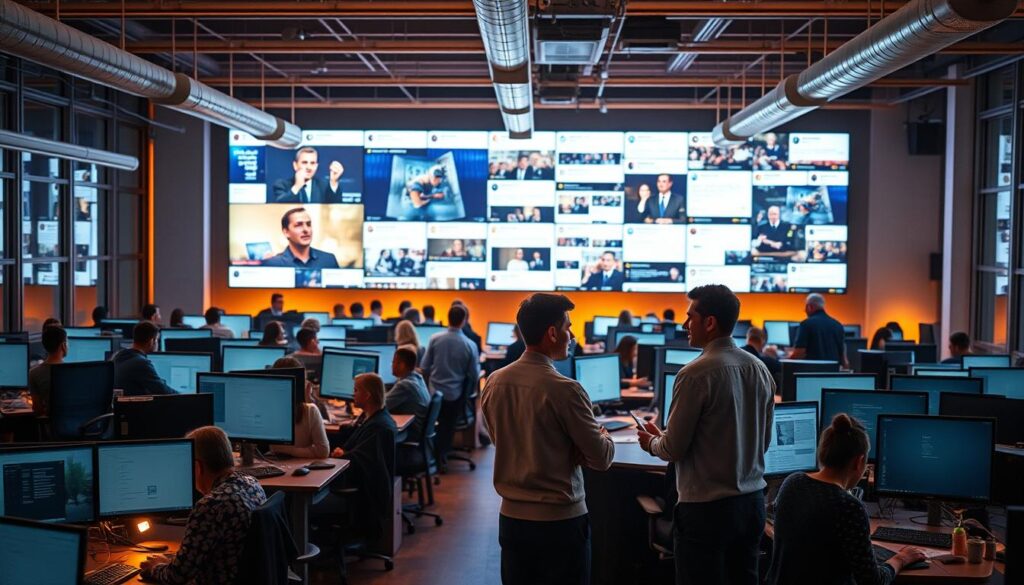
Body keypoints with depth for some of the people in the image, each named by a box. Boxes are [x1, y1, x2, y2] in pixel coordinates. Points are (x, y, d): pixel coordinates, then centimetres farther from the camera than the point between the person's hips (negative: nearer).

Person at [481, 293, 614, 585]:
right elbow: (601, 459, -12)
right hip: (560, 519, -6)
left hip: (511, 517, 6)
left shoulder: (494, 382, -1)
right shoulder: (564, 390, -19)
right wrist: (604, 437, 9)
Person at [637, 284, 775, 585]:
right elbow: (764, 440, 13)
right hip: (752, 501, 7)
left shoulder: (696, 374, -17)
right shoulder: (760, 369, 3)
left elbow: (675, 448, -13)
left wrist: (652, 442, 9)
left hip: (706, 507, -7)